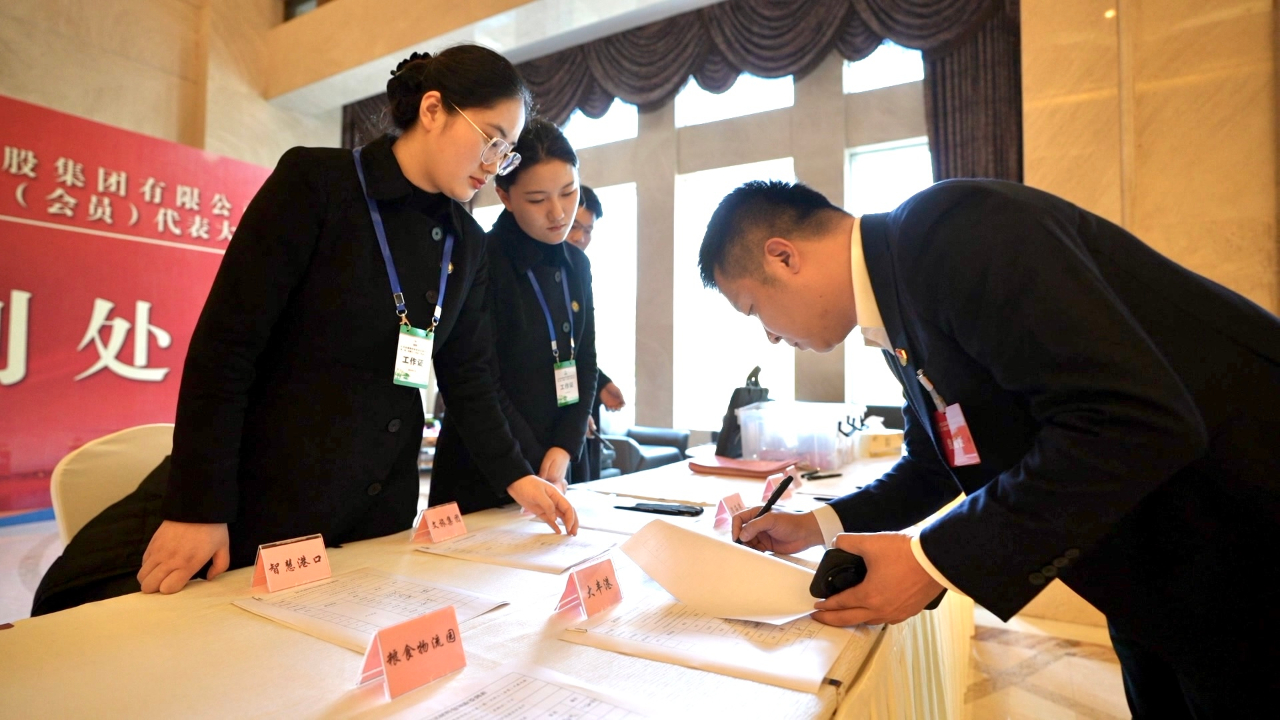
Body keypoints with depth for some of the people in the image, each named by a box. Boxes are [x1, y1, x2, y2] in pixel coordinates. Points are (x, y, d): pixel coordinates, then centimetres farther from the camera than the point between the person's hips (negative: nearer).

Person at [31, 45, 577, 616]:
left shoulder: (468, 245, 5)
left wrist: (516, 477, 1)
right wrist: (198, 508, -14)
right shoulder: (316, 181, -10)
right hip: (261, 500, -4)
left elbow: (467, 376, 8)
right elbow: (225, 343, -14)